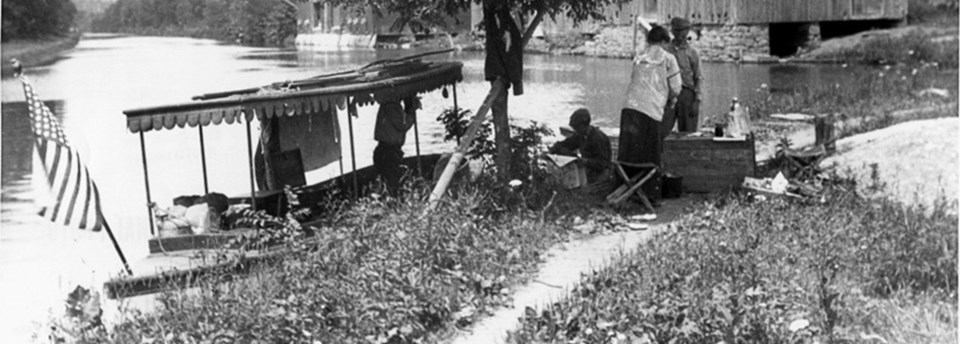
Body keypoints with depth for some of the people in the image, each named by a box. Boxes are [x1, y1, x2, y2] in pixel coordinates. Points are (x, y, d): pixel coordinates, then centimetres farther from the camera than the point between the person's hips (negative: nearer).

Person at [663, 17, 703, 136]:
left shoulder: (691, 52, 5)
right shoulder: (665, 50, 9)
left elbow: (698, 78, 3)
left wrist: (697, 101, -5)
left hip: (687, 94, -1)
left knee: (687, 133, 1)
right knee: (661, 132, -7)